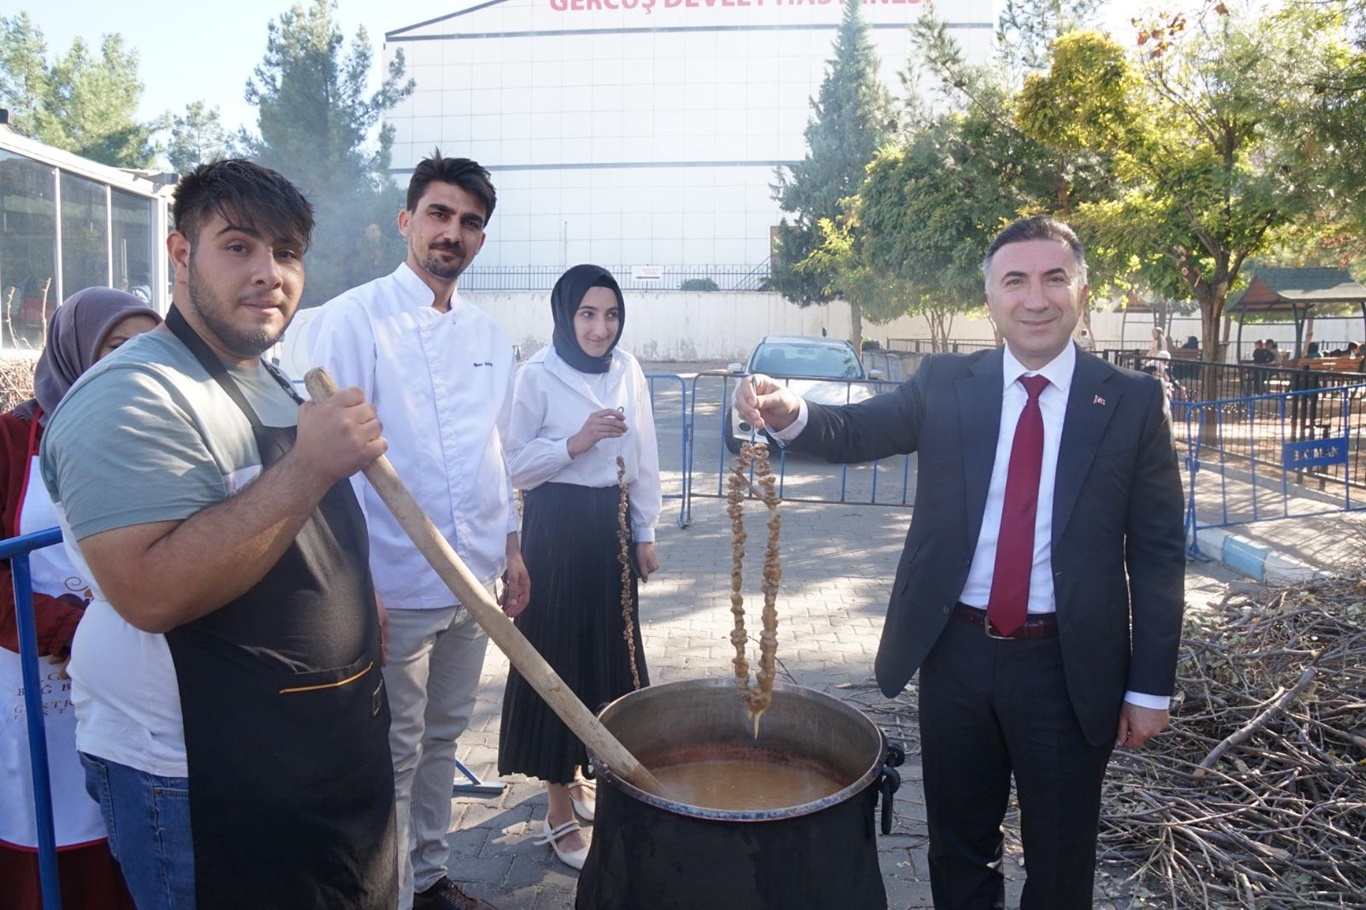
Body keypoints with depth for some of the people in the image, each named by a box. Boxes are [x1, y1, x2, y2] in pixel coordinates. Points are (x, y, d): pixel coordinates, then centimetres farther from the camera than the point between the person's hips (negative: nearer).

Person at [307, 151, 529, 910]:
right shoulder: (354, 319, -9)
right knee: (392, 755, 7)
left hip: (475, 581, 6)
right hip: (394, 585, -6)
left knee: (443, 739, 19)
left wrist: (511, 547, 14)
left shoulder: (490, 336, 10)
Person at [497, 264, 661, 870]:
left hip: (613, 524, 5)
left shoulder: (628, 371, 4)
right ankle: (559, 808, 15)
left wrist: (645, 533, 9)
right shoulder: (537, 377, -10)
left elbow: (644, 458, 9)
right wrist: (575, 442, -22)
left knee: (611, 651, 12)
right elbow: (514, 464, -10)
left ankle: (579, 776, 34)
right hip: (557, 529, -5)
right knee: (558, 657, 1)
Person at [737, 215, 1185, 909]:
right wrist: (790, 413, -32)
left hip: (1069, 666, -1)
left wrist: (1149, 687, -3)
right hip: (957, 652, 2)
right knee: (957, 845, 19)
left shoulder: (1133, 402, -4)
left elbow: (1157, 552, -3)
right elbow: (855, 432, -9)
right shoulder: (944, 384, 0)